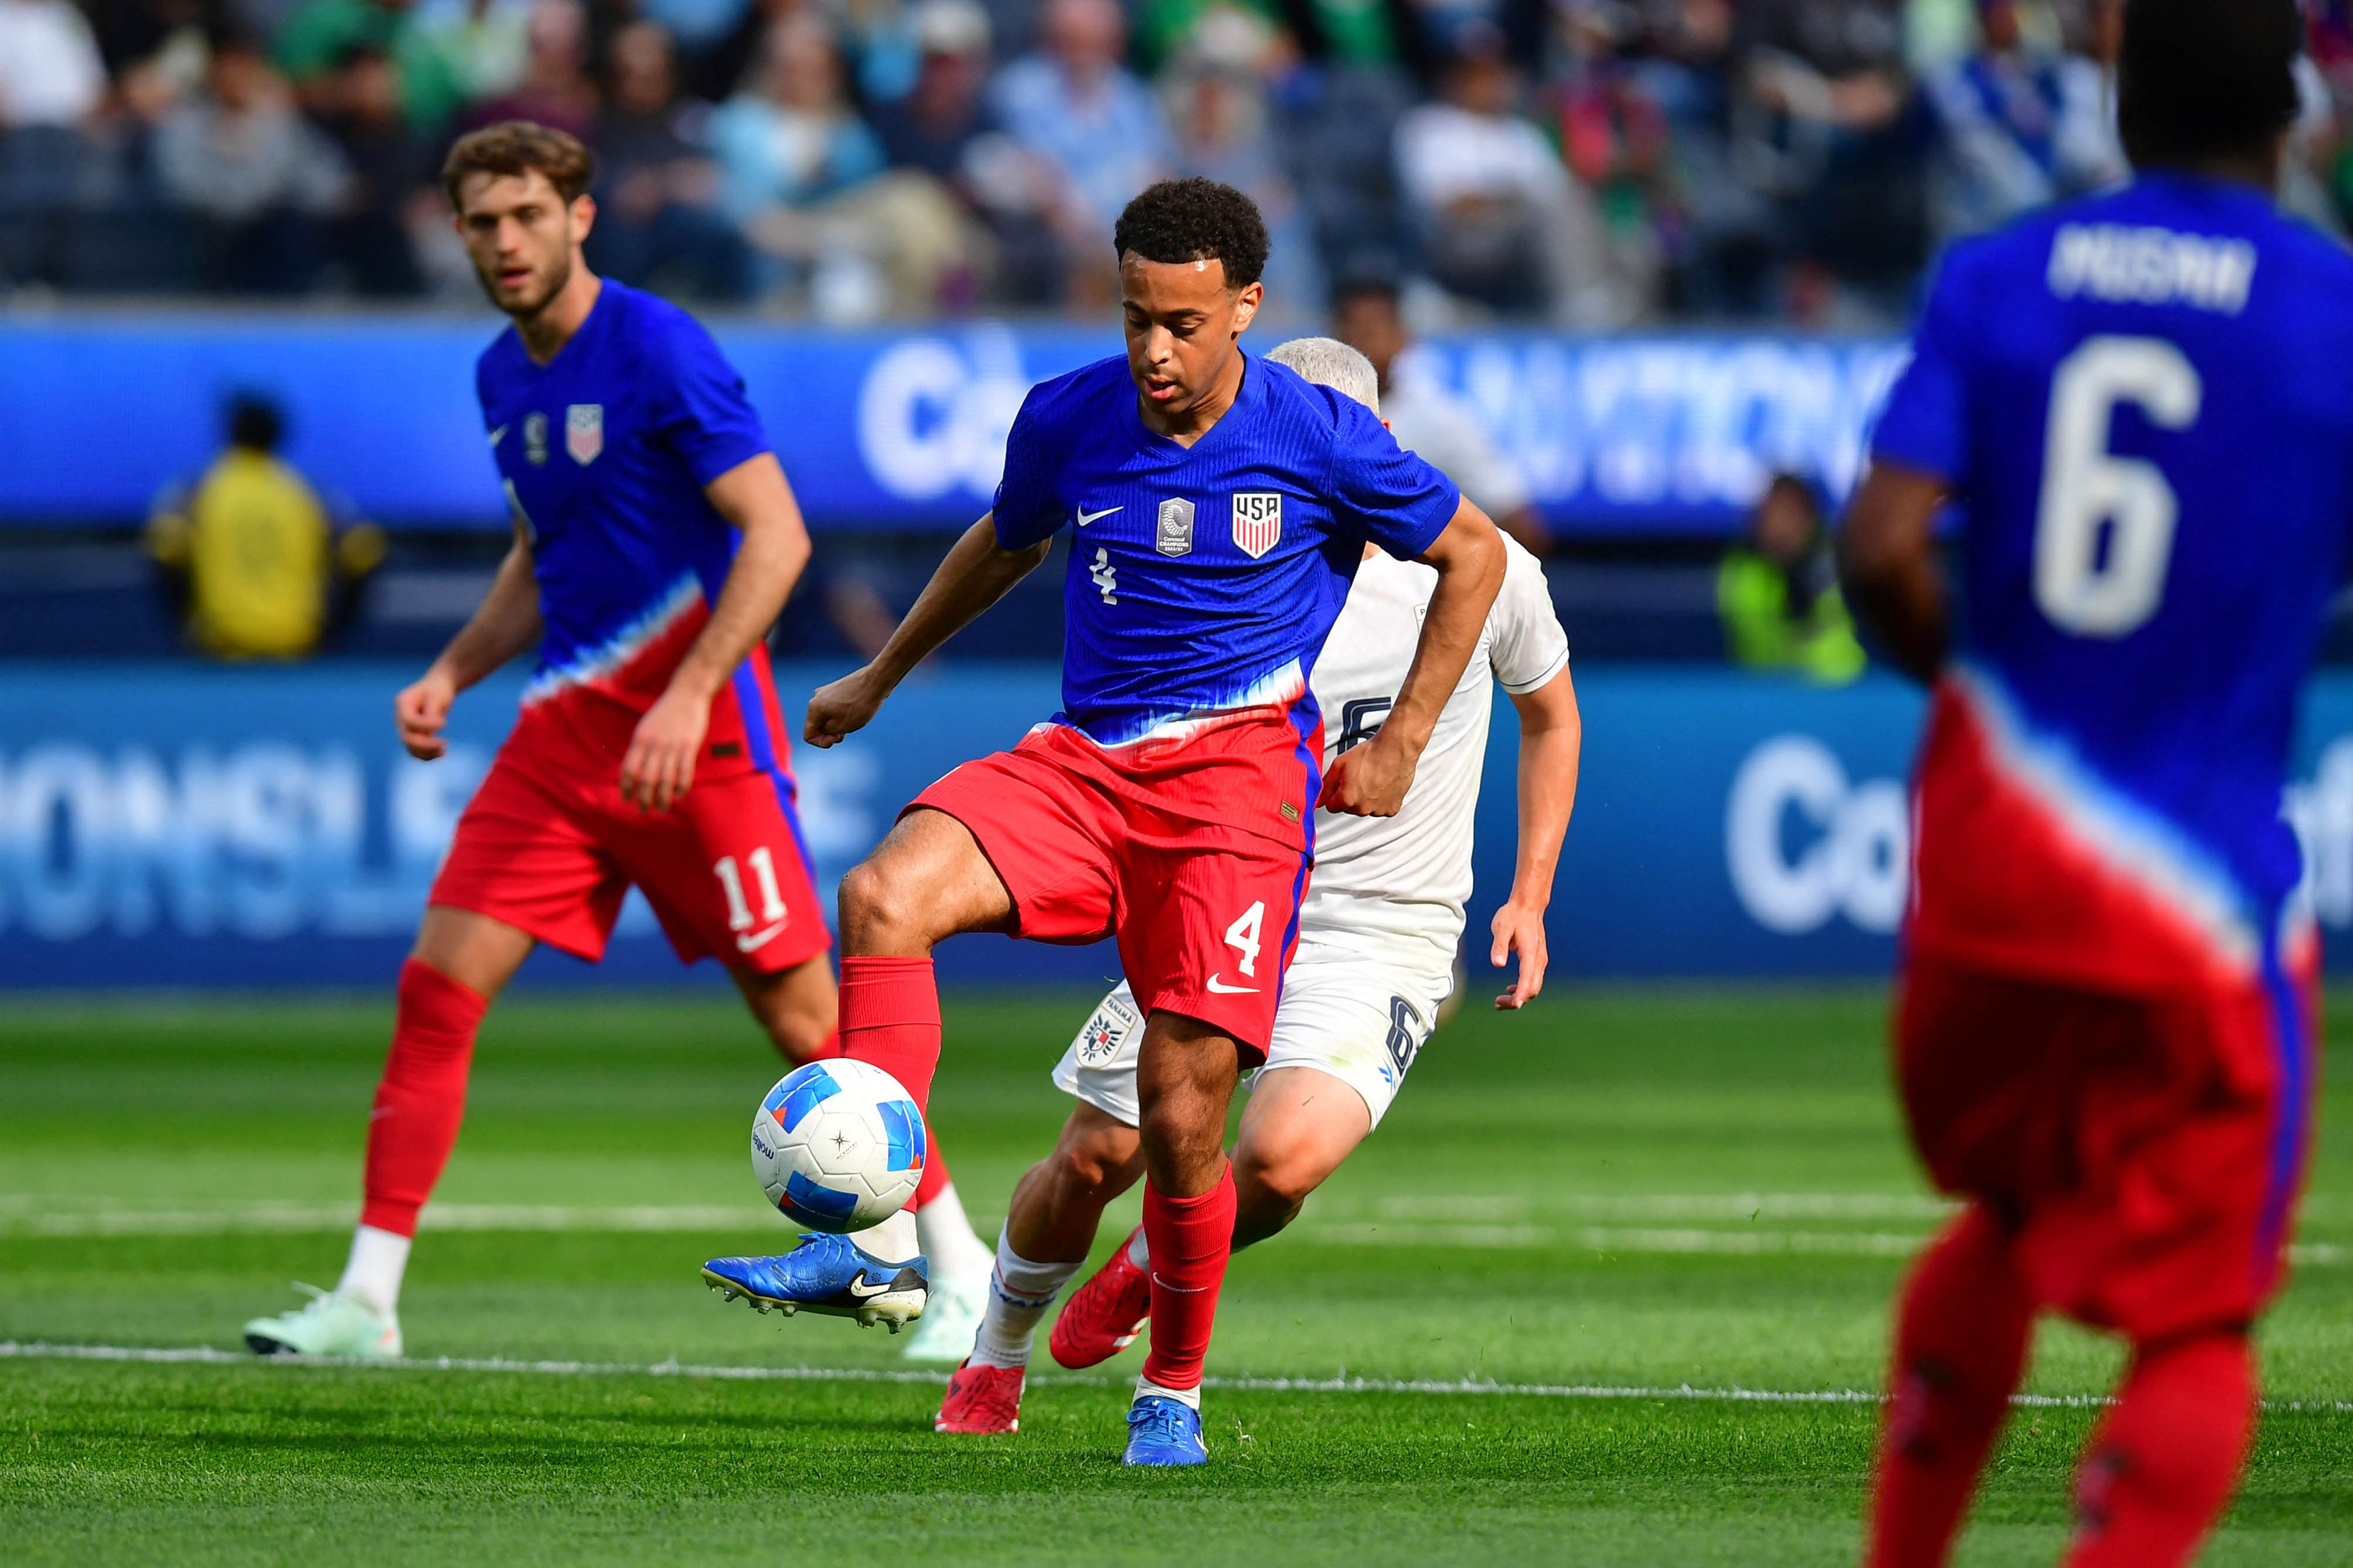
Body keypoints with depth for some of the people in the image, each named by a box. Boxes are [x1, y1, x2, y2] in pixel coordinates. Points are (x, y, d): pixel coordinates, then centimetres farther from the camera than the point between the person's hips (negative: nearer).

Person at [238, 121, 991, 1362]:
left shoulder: (656, 351, -13)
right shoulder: (503, 376, 11)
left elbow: (776, 537, -17)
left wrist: (689, 697, -25)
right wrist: (452, 674, 10)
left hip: (691, 725, -7)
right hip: (563, 723, 7)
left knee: (802, 1017, -3)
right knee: (437, 985, -4)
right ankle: (368, 1298, -2)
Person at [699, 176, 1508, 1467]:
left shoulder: (1317, 438, -6)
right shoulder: (1066, 419, 3)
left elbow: (1470, 553, 9)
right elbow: (1006, 543, 25)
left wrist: (1400, 744, 6)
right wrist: (880, 677, 33)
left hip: (1242, 765, -3)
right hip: (1084, 763, 3)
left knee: (1183, 1094, -13)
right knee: (885, 897, -26)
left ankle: (1172, 1393, 10)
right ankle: (878, 1244, -30)